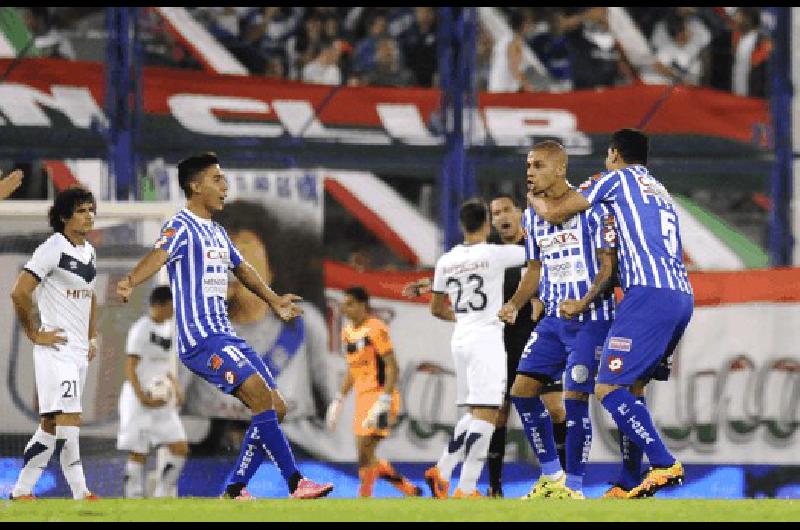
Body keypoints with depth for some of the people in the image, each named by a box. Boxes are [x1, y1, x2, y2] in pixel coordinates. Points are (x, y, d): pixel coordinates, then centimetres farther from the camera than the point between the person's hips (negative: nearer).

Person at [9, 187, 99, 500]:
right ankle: (80, 493, -14)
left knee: (51, 425, 11)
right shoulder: (53, 249, -13)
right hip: (55, 348, -9)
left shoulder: (89, 253, 14)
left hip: (79, 351, 9)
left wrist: (92, 337, 19)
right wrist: (35, 334, -13)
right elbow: (20, 292, -18)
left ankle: (22, 491, 18)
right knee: (70, 420, -15)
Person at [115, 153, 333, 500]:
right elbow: (160, 254, -29)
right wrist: (130, 283, -49)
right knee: (262, 396, -22)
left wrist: (273, 300, 52)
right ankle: (295, 483, -22)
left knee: (271, 407, 6)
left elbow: (240, 267, 38)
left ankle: (234, 491, 12)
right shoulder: (182, 227, -8)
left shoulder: (217, 233, 20)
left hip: (225, 336, 10)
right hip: (200, 337, -10)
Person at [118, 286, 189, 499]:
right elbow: (130, 368, -14)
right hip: (139, 399, -8)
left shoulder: (168, 328, 13)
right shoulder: (141, 329, -11)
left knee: (180, 448, -1)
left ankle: (163, 497, 6)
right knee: (138, 454, -5)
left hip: (162, 400, 8)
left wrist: (176, 389, 10)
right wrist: (143, 398, -23)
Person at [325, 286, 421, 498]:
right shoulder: (348, 331, 15)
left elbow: (392, 367, -17)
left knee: (365, 454, -14)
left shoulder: (375, 329, -12)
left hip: (379, 396, -9)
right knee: (367, 459, 10)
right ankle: (411, 491, 22)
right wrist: (339, 400, 20)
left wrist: (383, 402, -24)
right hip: (362, 398, 9)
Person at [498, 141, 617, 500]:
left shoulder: (590, 206, -11)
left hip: (591, 318, -7)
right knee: (522, 390, 1)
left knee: (574, 398, -13)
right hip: (553, 318, 7)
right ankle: (552, 477, 14)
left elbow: (609, 264, -12)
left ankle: (574, 487, -1)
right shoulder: (533, 217, 10)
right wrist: (514, 305, 2)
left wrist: (584, 302, -26)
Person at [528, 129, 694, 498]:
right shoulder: (660, 192, 29)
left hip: (650, 294, -9)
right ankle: (629, 485, 14)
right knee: (632, 387, 16)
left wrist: (532, 197, 26)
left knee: (609, 389, -10)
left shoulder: (617, 179, 5)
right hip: (683, 297, 9)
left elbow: (553, 213, 4)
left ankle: (664, 465, -21)